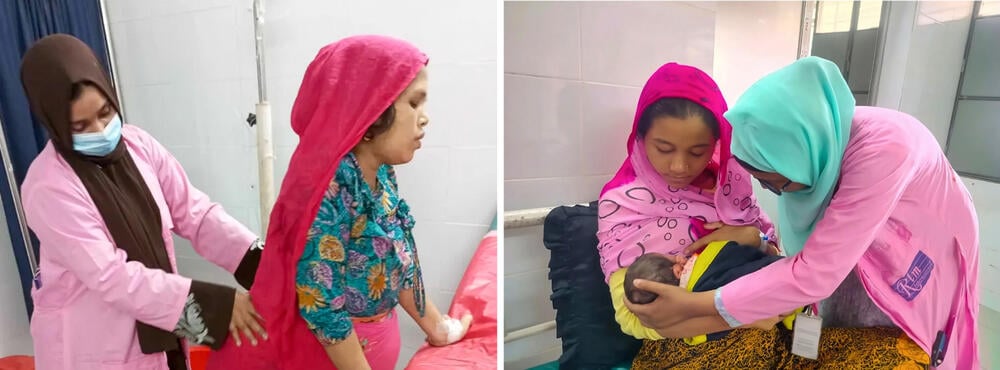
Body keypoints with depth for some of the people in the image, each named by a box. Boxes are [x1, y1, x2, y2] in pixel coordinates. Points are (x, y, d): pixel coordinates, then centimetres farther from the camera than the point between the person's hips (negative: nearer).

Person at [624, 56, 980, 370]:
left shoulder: (882, 149, -42)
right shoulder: (801, 142, -22)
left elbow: (814, 274, -44)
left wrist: (694, 306, -43)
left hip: (925, 259, -5)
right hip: (862, 250, 5)